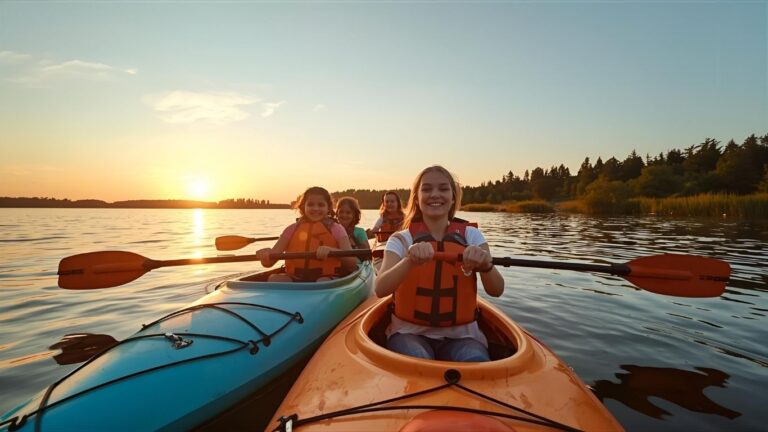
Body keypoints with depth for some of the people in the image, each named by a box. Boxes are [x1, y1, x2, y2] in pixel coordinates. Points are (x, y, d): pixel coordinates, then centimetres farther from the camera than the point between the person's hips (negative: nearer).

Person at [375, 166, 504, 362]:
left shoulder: (471, 235, 2)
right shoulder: (402, 240, -2)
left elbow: (496, 290, -7)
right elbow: (380, 289, -17)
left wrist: (485, 264, -29)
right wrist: (410, 261, -36)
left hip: (461, 334, 1)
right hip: (411, 332, -1)